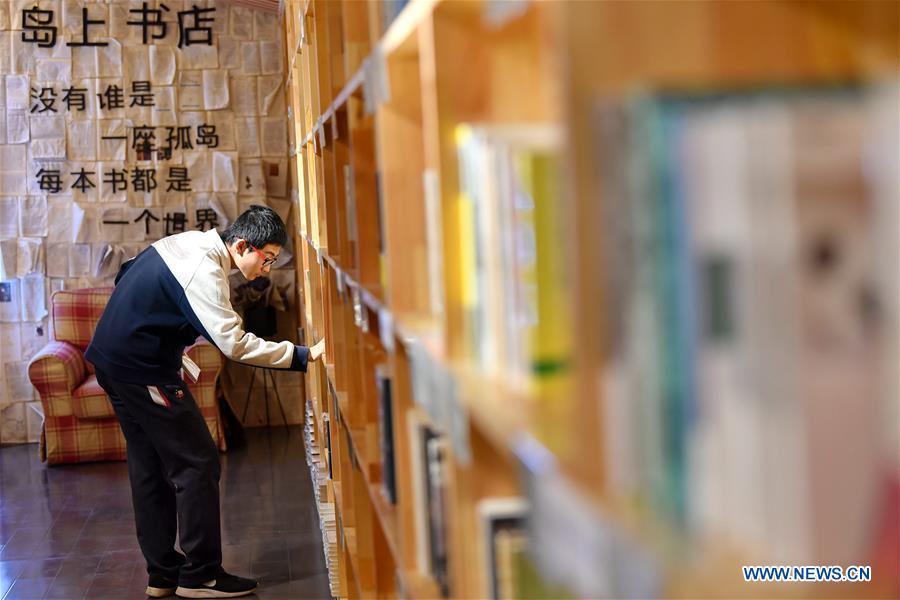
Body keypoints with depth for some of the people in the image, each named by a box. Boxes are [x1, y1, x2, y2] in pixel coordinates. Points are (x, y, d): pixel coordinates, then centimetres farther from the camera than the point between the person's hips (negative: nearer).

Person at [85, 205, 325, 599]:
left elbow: (126, 275, 19)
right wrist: (303, 356, -26)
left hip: (111, 358, 10)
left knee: (149, 467, 13)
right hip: (142, 370, -10)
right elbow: (235, 344, -27)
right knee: (198, 464, -4)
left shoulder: (188, 242, 8)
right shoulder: (204, 271, -21)